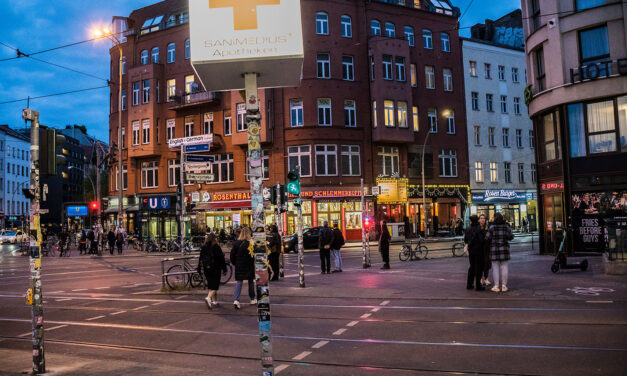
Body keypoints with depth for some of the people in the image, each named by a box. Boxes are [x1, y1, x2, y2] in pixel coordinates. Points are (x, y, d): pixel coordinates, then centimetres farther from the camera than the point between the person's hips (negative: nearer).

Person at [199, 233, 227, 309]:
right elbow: (221, 259, -6)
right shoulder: (217, 247, -8)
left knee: (211, 285, 14)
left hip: (206, 269, 5)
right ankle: (208, 298, -25)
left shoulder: (203, 247, 6)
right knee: (215, 285, -2)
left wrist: (199, 269, 16)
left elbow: (200, 258, 10)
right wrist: (224, 269, 0)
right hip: (215, 269, -5)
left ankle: (214, 301, 19)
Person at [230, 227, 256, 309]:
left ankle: (236, 300, -11)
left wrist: (234, 263, 13)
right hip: (249, 266, -2)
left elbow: (232, 254, 1)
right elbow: (254, 255, -11)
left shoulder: (236, 243, -3)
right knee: (251, 282, 14)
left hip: (239, 266, 2)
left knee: (239, 282, 4)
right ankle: (252, 299, 25)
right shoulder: (251, 243, -13)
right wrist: (254, 263, 4)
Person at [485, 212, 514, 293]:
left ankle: (496, 286, 3)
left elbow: (487, 238, -11)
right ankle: (504, 285, 8)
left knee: (495, 267, 2)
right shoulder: (506, 227, -1)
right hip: (504, 249, 2)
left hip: (494, 249, -2)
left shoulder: (492, 227, -9)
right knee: (504, 266, 7)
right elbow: (511, 237, 3)